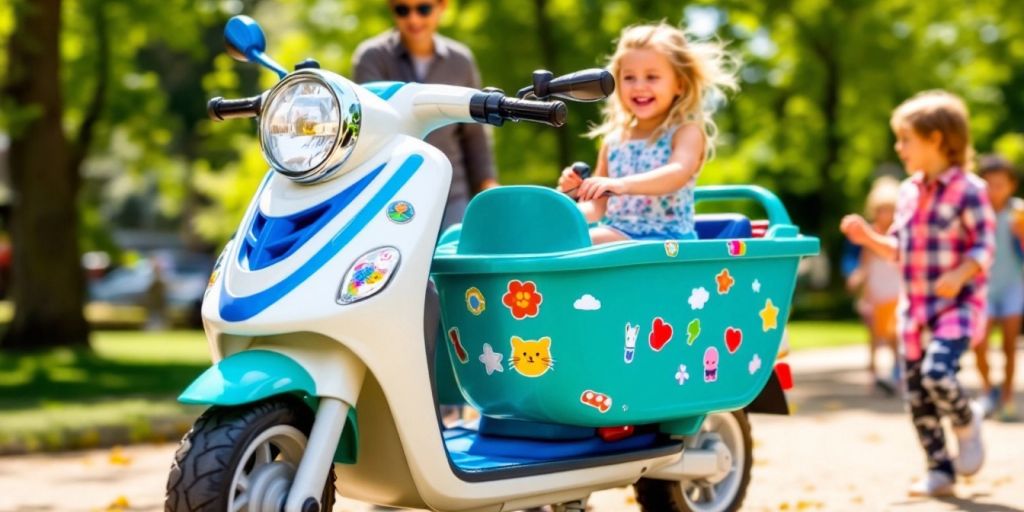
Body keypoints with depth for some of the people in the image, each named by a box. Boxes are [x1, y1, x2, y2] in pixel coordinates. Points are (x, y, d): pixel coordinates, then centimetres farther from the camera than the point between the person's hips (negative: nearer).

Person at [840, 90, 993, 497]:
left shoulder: (968, 190, -10)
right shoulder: (908, 190, 10)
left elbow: (984, 247, -12)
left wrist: (959, 275, -26)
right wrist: (868, 237, 2)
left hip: (957, 305, -7)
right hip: (914, 308, 7)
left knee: (937, 374, -25)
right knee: (916, 394, 6)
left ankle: (967, 422, 8)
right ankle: (940, 471, 19)